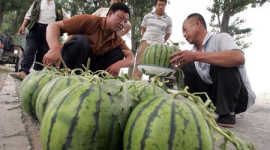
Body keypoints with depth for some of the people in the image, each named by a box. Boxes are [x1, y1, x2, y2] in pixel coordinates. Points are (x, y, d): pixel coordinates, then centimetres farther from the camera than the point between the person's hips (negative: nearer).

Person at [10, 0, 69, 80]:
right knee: (29, 50, -13)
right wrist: (23, 26, 0)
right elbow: (28, 16, 16)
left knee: (43, 53, -2)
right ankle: (23, 72, -21)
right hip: (36, 28, 0)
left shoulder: (58, 7, 21)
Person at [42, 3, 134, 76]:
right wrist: (54, 48, -39)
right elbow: (53, 26, -18)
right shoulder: (90, 21, -14)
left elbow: (131, 58, -4)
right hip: (67, 65, -4)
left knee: (118, 53, -8)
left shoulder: (117, 40, 2)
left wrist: (119, 64, -28)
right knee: (81, 40, -31)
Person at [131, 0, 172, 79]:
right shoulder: (148, 16, 8)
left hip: (158, 45, -1)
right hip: (146, 42, 1)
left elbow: (168, 34, 9)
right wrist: (145, 38, 8)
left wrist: (161, 42, 5)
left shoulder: (168, 19, 4)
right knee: (139, 61, -3)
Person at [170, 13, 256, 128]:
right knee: (186, 66, -5)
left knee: (221, 62, -31)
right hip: (214, 95, 6)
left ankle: (227, 113, -18)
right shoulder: (194, 51, 6)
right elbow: (185, 79, 7)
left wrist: (196, 56, -38)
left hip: (240, 96, -5)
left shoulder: (220, 38, -14)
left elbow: (238, 58, -36)